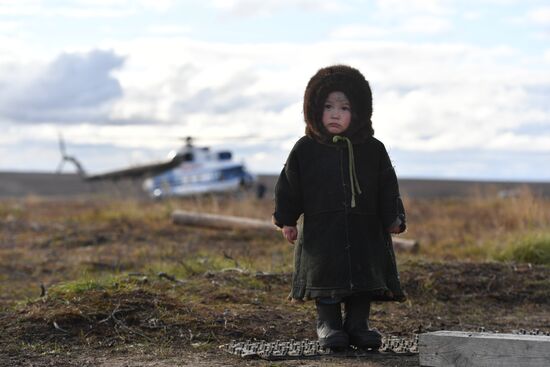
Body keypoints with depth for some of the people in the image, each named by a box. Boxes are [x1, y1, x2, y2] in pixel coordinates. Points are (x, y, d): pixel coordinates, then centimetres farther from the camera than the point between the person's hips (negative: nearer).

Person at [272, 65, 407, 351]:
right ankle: (328, 325, 12)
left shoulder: (373, 149, 3)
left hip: (365, 232, 2)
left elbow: (387, 186, 8)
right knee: (327, 278, 1)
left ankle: (358, 325, 14)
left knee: (364, 280, 3)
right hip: (322, 233, -1)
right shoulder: (305, 150, 0)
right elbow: (289, 185, 5)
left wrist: (394, 218, 3)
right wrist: (287, 220, 4)